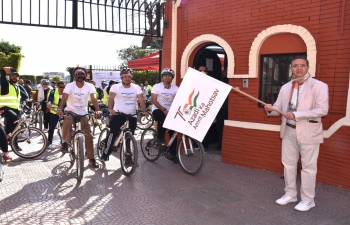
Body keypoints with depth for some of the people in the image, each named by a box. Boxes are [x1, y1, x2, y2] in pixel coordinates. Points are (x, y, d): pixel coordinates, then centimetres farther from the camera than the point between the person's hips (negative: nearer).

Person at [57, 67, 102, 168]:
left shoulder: (89, 86, -9)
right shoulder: (70, 85, -11)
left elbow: (93, 99, -21)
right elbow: (64, 98, -24)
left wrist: (98, 110, -38)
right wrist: (60, 109, -42)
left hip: (83, 114, 2)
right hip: (70, 111, -1)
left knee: (88, 136, -2)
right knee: (67, 121, -37)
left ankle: (91, 159, 11)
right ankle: (65, 143, -14)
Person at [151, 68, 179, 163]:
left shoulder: (175, 88, 2)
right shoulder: (157, 86, -6)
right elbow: (154, 100, -13)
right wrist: (164, 110, -24)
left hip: (170, 111, 3)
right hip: (157, 110, -3)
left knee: (173, 133, -2)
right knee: (164, 117, -37)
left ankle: (173, 154, 12)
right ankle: (160, 137, -15)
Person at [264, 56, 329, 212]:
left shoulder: (319, 86, -10)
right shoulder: (285, 87, 8)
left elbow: (322, 110, -20)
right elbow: (279, 108, 8)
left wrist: (296, 115, -25)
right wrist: (271, 109, -16)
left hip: (308, 132, -5)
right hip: (289, 130, 6)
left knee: (308, 167, 5)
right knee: (288, 163, 15)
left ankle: (307, 199, 20)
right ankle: (290, 194, 31)